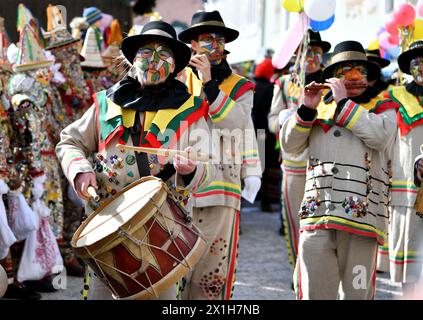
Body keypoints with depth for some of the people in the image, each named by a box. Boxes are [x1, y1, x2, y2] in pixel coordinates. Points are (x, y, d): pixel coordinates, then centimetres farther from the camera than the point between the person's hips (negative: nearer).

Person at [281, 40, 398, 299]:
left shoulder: (383, 107, 13)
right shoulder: (321, 108, 21)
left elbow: (379, 136, -9)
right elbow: (290, 145, 13)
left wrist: (344, 102, -5)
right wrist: (307, 109, 0)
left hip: (360, 214, -2)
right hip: (317, 213, 2)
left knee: (356, 293, -2)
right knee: (314, 292, -1)